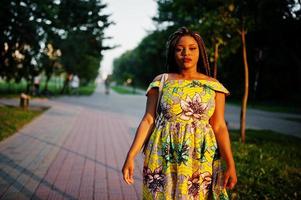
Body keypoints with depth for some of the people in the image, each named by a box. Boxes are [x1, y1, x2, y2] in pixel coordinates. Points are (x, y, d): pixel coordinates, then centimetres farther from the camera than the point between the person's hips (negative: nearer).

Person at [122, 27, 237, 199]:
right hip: (163, 159, 0)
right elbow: (148, 120, -2)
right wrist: (131, 156, -8)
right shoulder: (161, 82, 1)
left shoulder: (213, 86, 2)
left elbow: (219, 127, 0)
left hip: (201, 161, 1)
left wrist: (230, 164, -7)